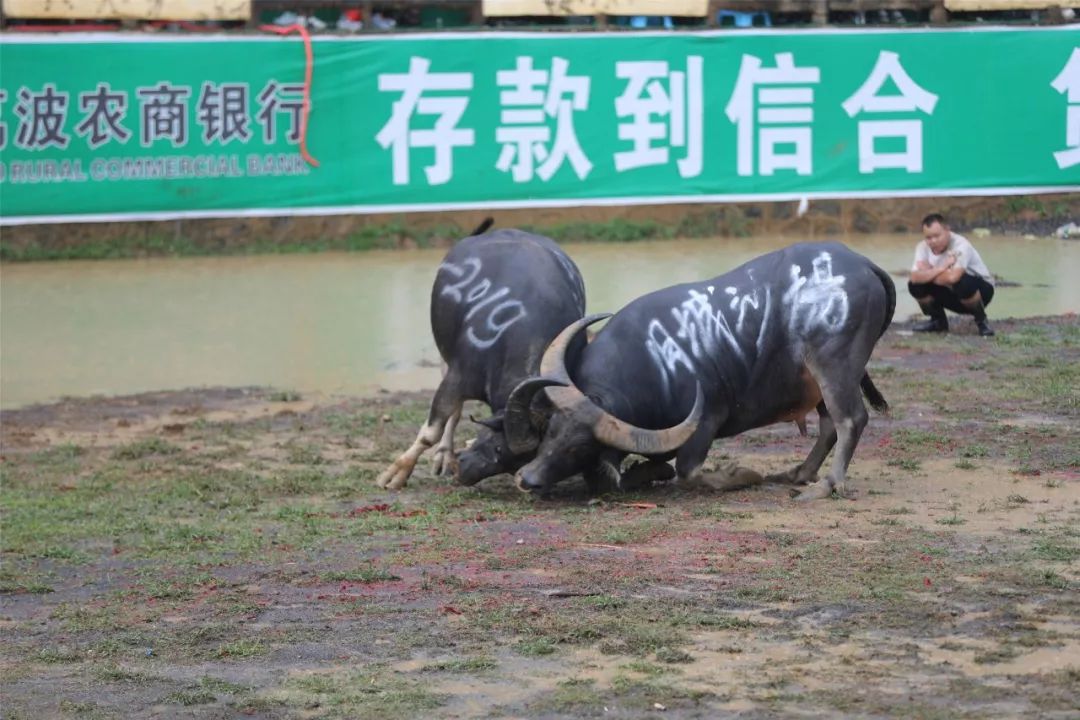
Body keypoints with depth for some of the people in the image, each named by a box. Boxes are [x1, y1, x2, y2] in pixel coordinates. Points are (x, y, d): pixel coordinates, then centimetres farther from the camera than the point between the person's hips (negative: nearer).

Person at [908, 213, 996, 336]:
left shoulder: (961, 245, -29)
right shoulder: (923, 247, -12)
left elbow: (953, 277, -43)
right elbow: (916, 277, -26)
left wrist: (929, 274, -27)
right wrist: (942, 268, -31)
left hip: (981, 289, -5)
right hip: (952, 293, 5)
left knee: (963, 283, -40)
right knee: (916, 285, -17)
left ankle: (981, 321, -11)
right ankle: (938, 321, 8)